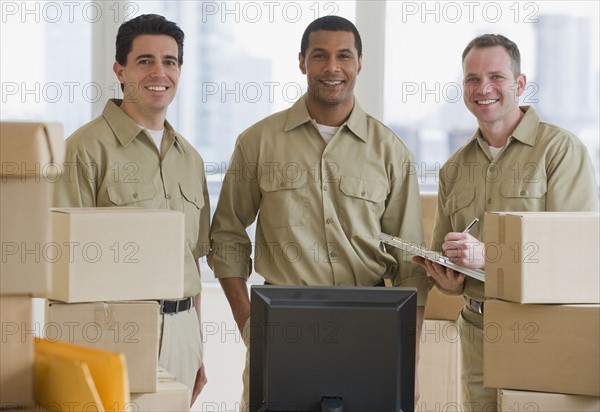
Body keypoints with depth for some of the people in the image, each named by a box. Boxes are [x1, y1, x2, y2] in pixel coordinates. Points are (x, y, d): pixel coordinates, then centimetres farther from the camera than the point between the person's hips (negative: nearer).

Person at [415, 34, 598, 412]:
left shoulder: (562, 149, -6)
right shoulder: (454, 170, 14)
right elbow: (441, 253, 21)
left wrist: (490, 255, -23)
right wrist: (448, 281, -3)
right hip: (478, 335, 5)